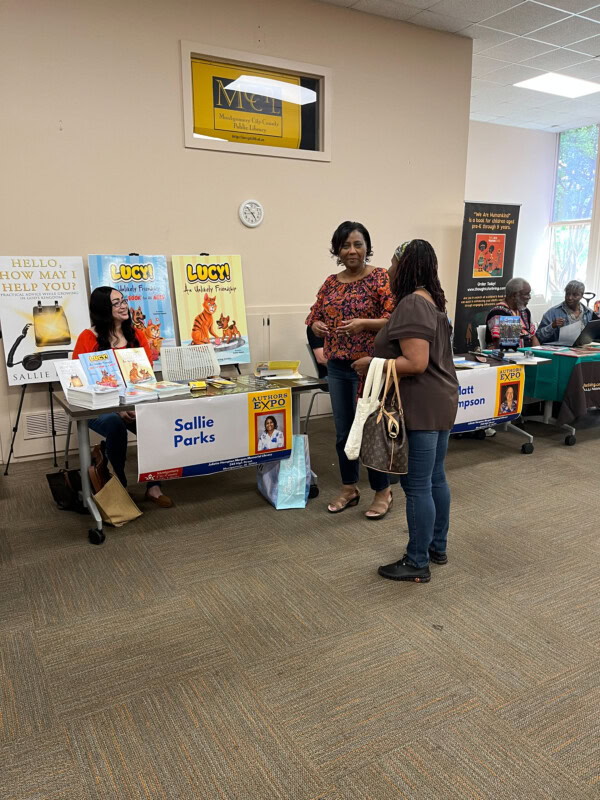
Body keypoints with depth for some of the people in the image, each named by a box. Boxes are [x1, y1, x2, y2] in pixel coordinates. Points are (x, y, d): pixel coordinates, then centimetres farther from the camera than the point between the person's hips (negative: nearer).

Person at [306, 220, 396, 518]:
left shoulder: (381, 278, -6)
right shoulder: (331, 282, 10)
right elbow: (314, 316, 16)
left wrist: (364, 323, -25)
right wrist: (317, 326, -6)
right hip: (337, 367, 6)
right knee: (343, 431, 13)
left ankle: (383, 492, 19)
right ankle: (349, 488, 29)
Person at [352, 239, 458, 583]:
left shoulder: (412, 303, -17)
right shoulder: (432, 299, 13)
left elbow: (416, 363, -24)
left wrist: (373, 365, -14)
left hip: (422, 407, -10)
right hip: (441, 401, 10)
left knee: (417, 485, -1)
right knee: (435, 478, 18)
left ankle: (417, 564, 11)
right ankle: (438, 547, 31)